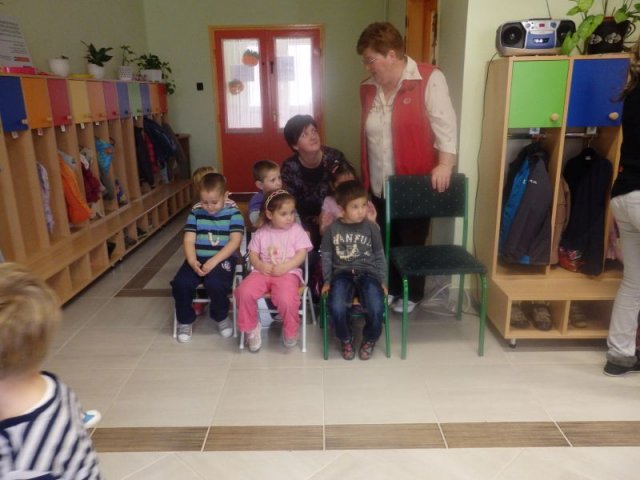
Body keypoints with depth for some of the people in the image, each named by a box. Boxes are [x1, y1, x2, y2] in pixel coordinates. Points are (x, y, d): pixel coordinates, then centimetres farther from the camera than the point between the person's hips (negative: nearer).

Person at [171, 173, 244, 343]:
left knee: (215, 284, -32)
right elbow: (188, 241, 3)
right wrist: (192, 261, -17)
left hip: (223, 259, -3)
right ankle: (185, 321, 8)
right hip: (198, 259, 4)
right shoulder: (195, 214, 9)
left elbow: (235, 242, -10)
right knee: (180, 284, -21)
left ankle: (221, 317, 2)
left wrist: (214, 261, -20)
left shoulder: (233, 214, 0)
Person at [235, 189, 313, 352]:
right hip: (263, 271, 3)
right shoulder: (261, 232, 11)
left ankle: (290, 331, 1)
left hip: (288, 273, -3)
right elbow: (253, 255, 9)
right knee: (244, 292, -24)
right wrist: (261, 266, -13)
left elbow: (301, 254, -4)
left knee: (286, 299, -32)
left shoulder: (296, 230, 5)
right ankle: (251, 327, 2)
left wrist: (284, 267, -17)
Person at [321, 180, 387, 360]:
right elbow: (326, 256, 7)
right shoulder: (333, 229, 0)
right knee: (336, 308, -28)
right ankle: (346, 339, 6)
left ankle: (369, 340, 9)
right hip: (342, 273, 0)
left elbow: (379, 255, 7)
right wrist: (327, 280, 2)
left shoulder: (371, 227, 1)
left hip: (367, 273, 0)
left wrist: (382, 280, 1)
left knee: (376, 309, -25)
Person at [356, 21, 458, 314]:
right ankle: (390, 289, 35)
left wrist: (445, 163, -22)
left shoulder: (429, 79, -10)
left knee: (411, 241, 9)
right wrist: (365, 177, 13)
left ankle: (413, 295, 28)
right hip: (379, 185, 6)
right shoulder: (368, 88, 8)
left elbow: (445, 124, -13)